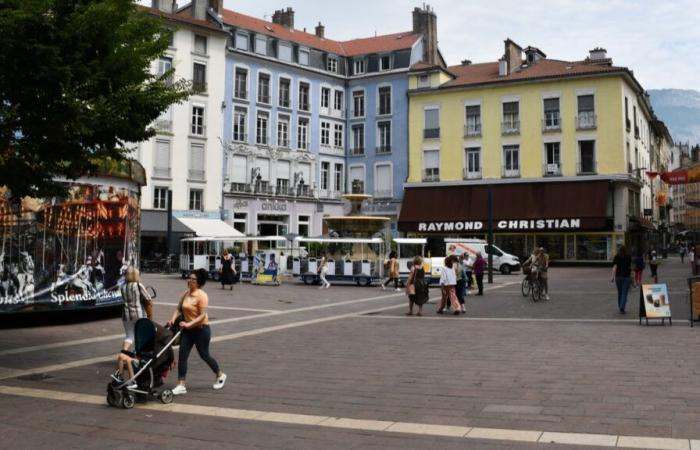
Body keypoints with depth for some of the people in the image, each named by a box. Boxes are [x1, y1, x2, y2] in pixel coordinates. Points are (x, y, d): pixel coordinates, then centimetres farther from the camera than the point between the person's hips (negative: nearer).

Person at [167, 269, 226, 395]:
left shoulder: (202, 296, -16)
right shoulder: (186, 294, 6)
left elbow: (202, 316, -21)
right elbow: (179, 309, 9)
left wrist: (189, 324, -27)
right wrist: (173, 319, -9)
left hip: (201, 329, -6)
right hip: (187, 329, 6)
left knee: (204, 355, 8)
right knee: (182, 355, -2)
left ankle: (220, 375, 32)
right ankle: (181, 385, 1)